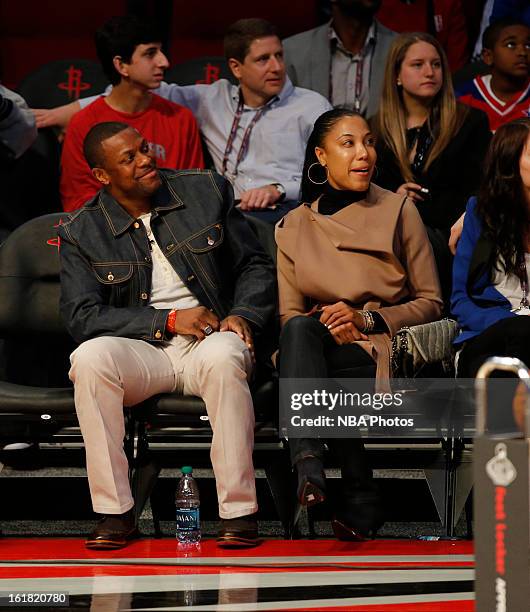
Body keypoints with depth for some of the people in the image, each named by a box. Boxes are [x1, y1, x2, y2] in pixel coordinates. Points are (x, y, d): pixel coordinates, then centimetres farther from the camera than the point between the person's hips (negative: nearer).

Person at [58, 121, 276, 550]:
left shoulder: (207, 191, 8)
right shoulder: (81, 233, 3)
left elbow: (256, 265, 12)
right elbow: (81, 317, -5)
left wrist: (244, 315, -8)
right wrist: (169, 321, -13)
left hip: (211, 341, 0)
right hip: (142, 352, 0)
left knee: (222, 356, -37)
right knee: (90, 357, -33)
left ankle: (239, 511, -30)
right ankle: (115, 513, -25)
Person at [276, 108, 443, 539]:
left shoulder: (398, 210, 8)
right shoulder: (294, 228, 15)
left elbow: (431, 303, 6)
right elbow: (290, 314, 12)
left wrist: (367, 319, -10)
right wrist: (328, 326, -11)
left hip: (386, 351, -2)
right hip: (317, 345, 3)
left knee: (301, 335, -33)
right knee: (300, 331, -36)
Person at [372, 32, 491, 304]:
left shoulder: (471, 122, 10)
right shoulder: (377, 128, 18)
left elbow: (473, 196, 4)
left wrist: (413, 209, -10)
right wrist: (394, 195, -4)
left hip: (442, 235, -2)